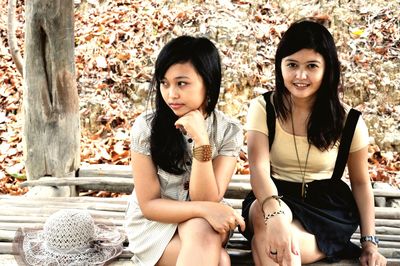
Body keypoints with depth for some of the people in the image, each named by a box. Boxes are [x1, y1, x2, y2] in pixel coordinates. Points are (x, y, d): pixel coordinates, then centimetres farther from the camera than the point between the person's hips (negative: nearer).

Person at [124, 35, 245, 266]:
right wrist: (204, 209, -28)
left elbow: (207, 200, -18)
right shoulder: (146, 126, -15)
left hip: (206, 224, 2)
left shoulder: (229, 131, -11)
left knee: (202, 232, -34)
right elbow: (149, 205, -13)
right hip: (154, 223, -2)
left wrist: (201, 141, -29)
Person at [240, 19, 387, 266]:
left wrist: (370, 243, -1)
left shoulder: (348, 121, -3)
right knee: (265, 218, -36)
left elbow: (361, 183, 7)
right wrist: (273, 212, -41)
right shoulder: (263, 108, -6)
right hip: (275, 198, 2)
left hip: (327, 208, -1)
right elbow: (259, 166, -20)